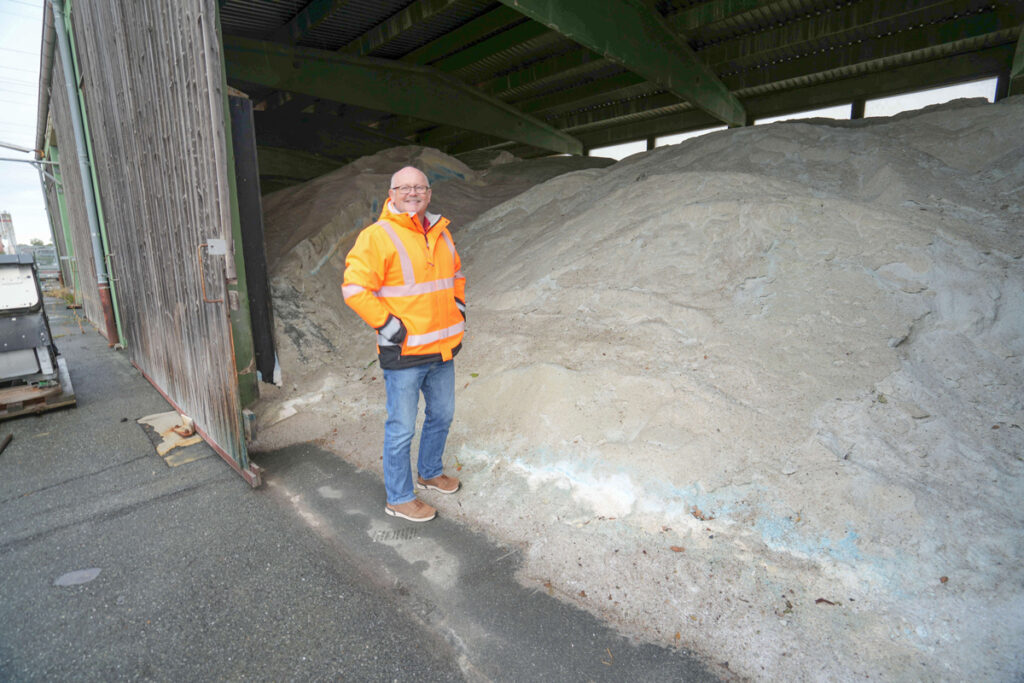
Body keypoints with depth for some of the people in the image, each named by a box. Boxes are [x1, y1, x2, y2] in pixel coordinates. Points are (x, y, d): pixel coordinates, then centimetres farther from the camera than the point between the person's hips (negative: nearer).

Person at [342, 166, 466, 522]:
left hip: (443, 349, 7)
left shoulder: (441, 232, 11)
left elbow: (456, 272, 26)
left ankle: (429, 471, 45)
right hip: (404, 353, -7)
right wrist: (388, 326, -18)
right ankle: (399, 498, 25)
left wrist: (458, 306, 14)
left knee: (442, 415, 21)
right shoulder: (377, 236, -12)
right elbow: (354, 289, -17)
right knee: (402, 428, 5)